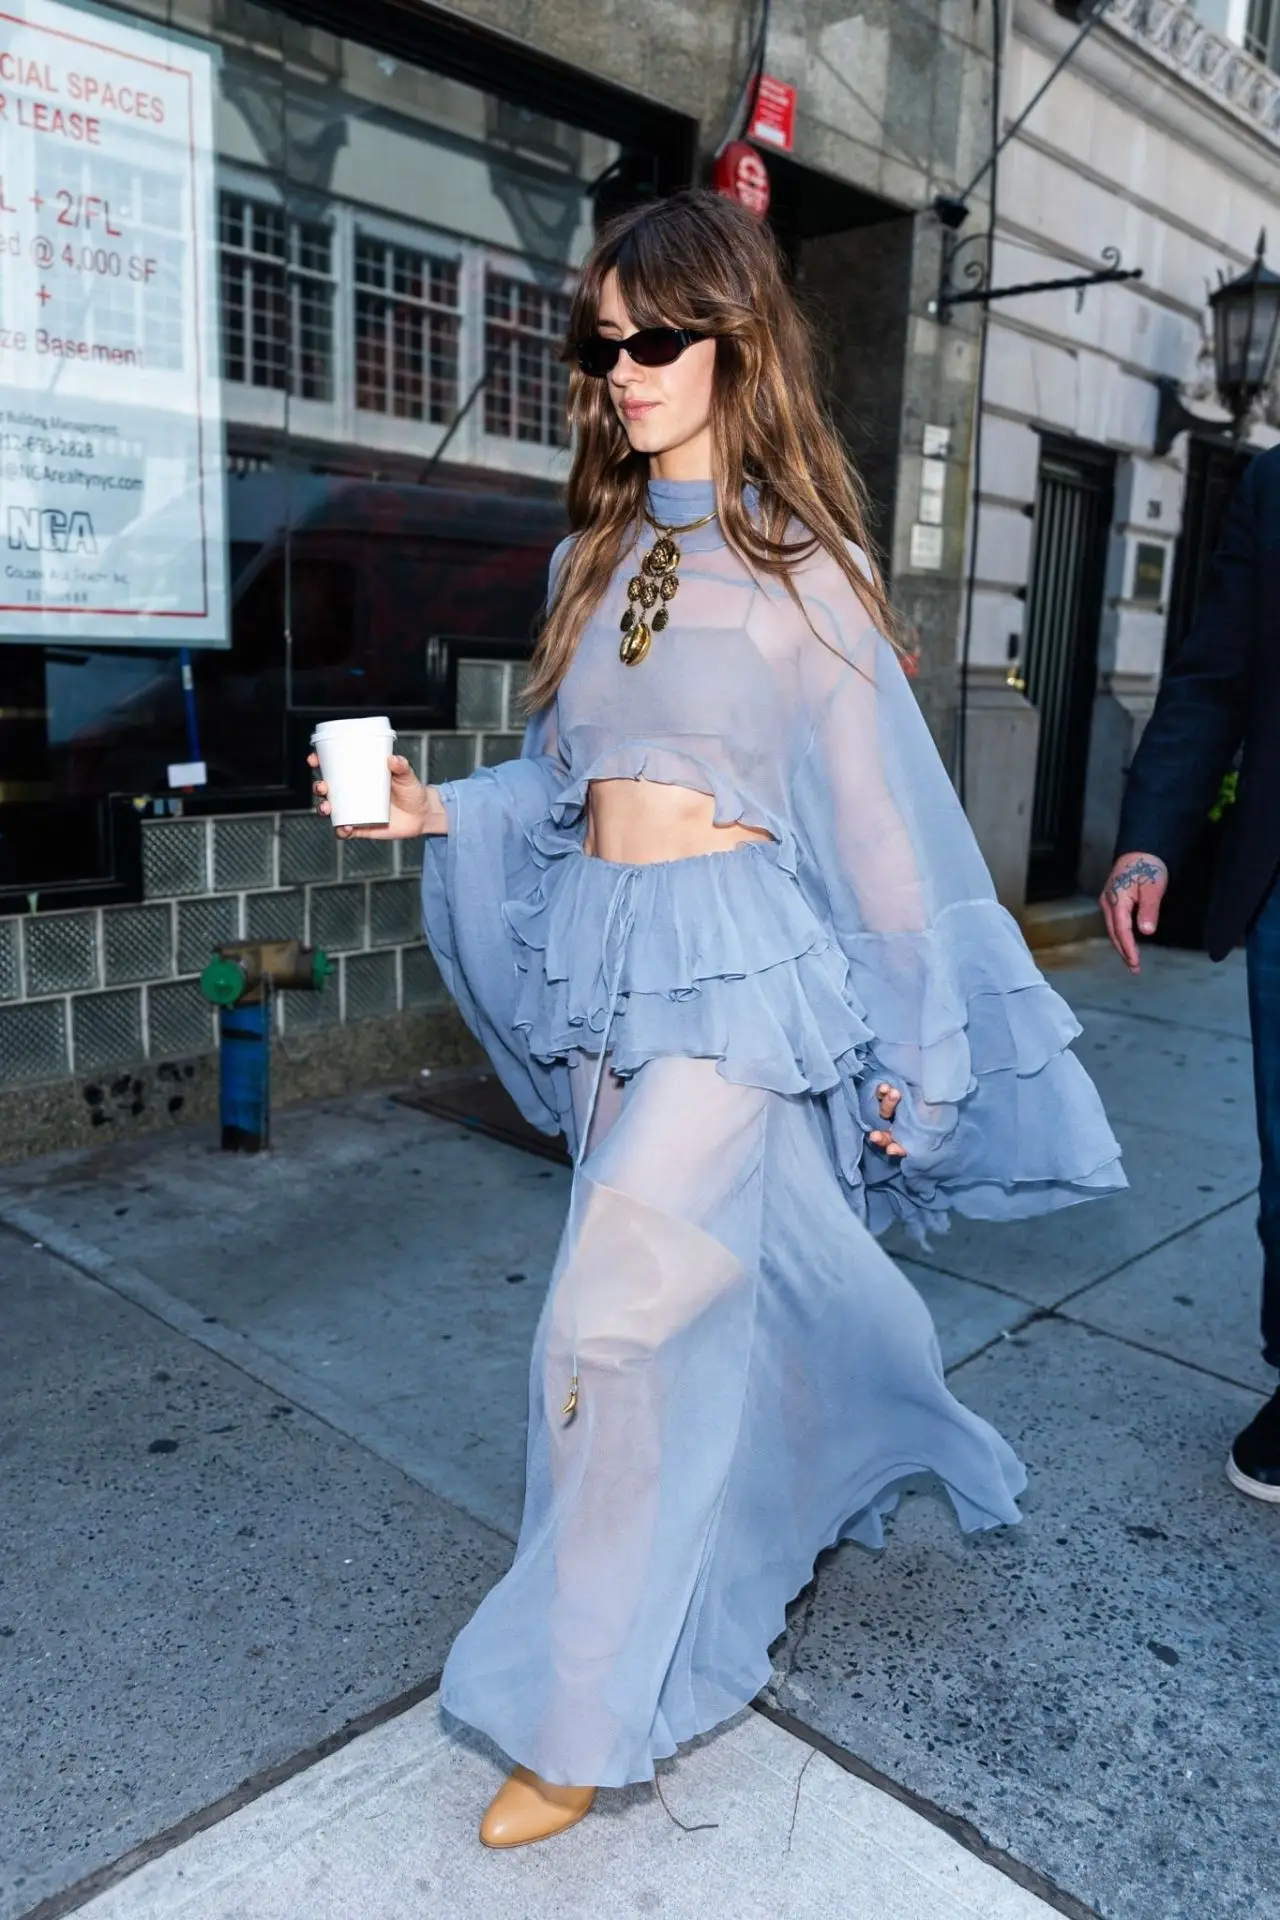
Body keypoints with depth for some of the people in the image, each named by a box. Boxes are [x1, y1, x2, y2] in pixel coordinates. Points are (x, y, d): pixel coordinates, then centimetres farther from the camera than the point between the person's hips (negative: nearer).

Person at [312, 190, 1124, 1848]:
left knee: (612, 1322, -10)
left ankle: (588, 1711, 10)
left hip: (739, 966, -6)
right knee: (725, 1289, 17)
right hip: (606, 962, 6)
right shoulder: (595, 556, 13)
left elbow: (878, 817, -3)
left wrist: (908, 1050, -2)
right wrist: (437, 810, -1)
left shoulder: (799, 562, -4)